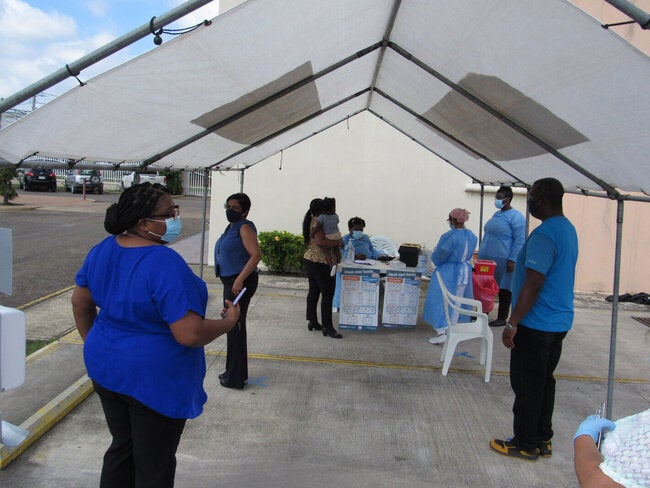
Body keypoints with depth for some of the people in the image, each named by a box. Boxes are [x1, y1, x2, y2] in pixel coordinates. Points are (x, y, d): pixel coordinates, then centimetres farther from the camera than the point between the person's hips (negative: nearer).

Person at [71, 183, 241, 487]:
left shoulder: (103, 250, -3)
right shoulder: (166, 264, -28)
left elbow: (81, 303, 10)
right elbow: (190, 334, -30)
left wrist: (93, 344, 23)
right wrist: (228, 322, -12)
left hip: (106, 370, 8)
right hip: (155, 380, -7)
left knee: (121, 448, 27)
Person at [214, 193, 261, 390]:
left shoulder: (245, 227, -13)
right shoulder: (231, 227, 15)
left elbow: (256, 255, -23)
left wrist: (239, 280, -27)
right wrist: (232, 280, 19)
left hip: (240, 282, -10)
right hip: (230, 281, 10)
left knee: (235, 326, -5)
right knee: (233, 325, 17)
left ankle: (235, 378, 5)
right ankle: (234, 372, 30)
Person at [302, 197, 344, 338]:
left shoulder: (311, 221, 13)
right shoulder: (318, 222, -17)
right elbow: (320, 242, -30)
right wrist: (338, 242, -20)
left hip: (310, 260, 10)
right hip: (321, 262, -10)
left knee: (313, 291, 15)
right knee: (327, 294, -6)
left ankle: (312, 321, 24)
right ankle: (327, 327, -4)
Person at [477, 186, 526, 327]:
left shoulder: (516, 217, -11)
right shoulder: (496, 214, 15)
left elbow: (520, 240, -15)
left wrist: (513, 260, -19)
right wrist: (481, 254, 21)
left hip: (503, 261, -8)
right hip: (487, 260, 8)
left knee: (503, 289, 2)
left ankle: (502, 318, 11)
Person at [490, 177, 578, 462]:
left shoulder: (544, 235, -20)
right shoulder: (569, 229, 11)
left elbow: (534, 283, -25)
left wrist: (512, 323, -20)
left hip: (536, 325, -9)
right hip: (559, 321, 10)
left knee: (527, 385, 2)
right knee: (544, 382, 17)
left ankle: (525, 445, 13)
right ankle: (542, 440, 26)